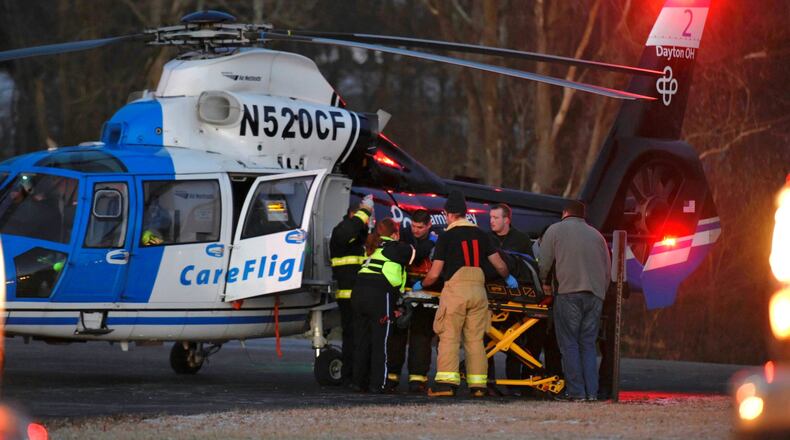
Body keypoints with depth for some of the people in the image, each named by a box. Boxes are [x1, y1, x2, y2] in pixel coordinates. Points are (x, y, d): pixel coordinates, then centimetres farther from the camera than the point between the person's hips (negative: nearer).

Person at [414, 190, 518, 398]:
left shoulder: (446, 237, -1)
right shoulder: (480, 235, 12)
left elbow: (434, 274, -3)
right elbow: (500, 265, 14)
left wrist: (421, 285, 18)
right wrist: (508, 278, 37)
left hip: (455, 289, -4)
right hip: (478, 290, 4)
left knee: (449, 336, -3)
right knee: (475, 339, 7)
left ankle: (447, 382, -13)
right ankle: (478, 385, 5)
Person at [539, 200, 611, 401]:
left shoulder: (555, 230, 11)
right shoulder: (596, 234, 22)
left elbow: (543, 265, 3)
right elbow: (608, 269, 21)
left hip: (569, 293, -4)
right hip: (595, 295, 4)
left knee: (569, 344, 0)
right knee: (588, 344, 8)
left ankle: (576, 391, -6)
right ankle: (591, 392, 2)